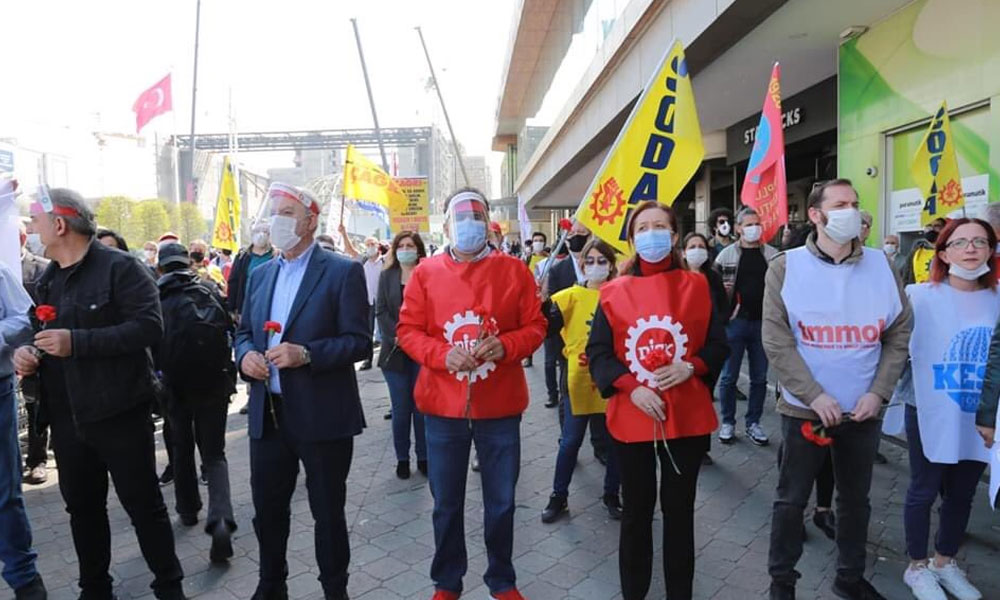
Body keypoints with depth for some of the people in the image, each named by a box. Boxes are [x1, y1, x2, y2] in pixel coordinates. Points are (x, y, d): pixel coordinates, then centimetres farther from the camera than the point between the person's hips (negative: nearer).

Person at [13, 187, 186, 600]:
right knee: (82, 507, 18)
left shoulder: (120, 267, -11)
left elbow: (149, 326, -22)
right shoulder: (48, 279, 14)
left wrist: (76, 341, -26)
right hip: (67, 418, 7)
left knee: (144, 506, 3)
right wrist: (28, 352, 3)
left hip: (118, 413, -7)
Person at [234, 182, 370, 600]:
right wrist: (245, 354, -5)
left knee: (327, 512, 9)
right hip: (267, 414, 6)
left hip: (321, 417, -5)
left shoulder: (343, 272, -8)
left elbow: (359, 341, -12)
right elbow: (244, 331, 17)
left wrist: (305, 354, -25)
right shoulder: (261, 274, 12)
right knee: (266, 508, 18)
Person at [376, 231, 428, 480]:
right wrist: (397, 336, -12)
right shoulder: (387, 276, 7)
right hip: (395, 352, 1)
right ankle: (402, 458, 17)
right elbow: (381, 311, 2)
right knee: (400, 409, 6)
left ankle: (423, 456, 17)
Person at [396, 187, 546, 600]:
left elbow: (535, 327, 1)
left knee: (501, 501, 12)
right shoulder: (425, 273, 1)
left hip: (500, 405, 0)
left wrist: (505, 346, -18)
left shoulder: (514, 271, 0)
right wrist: (442, 354, -17)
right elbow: (407, 330, 1)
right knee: (446, 502, 13)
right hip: (443, 404, 0)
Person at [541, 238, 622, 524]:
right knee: (570, 441, 9)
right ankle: (559, 497, 24)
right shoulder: (573, 295, -3)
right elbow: (547, 322, -16)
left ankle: (612, 495, 31)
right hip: (579, 380, -1)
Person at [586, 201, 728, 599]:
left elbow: (718, 346, 4)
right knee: (636, 510, 13)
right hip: (631, 418, 0)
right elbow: (598, 352, -2)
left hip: (687, 418, 1)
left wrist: (691, 367, -15)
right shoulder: (614, 292, -1)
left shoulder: (697, 287, 2)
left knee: (679, 510, 13)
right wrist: (631, 388, -15)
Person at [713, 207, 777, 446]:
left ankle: (753, 423, 22)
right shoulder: (726, 255, 2)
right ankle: (728, 422, 18)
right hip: (735, 321, -2)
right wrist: (721, 290, -16)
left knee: (759, 377, 9)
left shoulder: (773, 255, 7)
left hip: (763, 322, 2)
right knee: (729, 376, 4)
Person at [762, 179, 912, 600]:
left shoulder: (880, 266, 2)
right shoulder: (786, 266, -7)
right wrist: (815, 396, -17)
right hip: (804, 409, -3)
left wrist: (878, 392, -6)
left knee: (856, 499, 18)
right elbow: (775, 340, -12)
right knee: (791, 500, 9)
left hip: (864, 411, 3)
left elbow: (900, 332, 4)